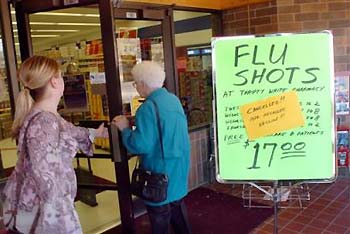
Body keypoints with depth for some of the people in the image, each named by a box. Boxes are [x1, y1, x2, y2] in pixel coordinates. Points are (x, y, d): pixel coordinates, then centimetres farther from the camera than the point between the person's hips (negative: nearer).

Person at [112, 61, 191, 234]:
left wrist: (125, 128, -11)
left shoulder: (148, 107, -23)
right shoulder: (173, 99, 4)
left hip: (160, 171, -8)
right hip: (178, 167, 9)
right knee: (177, 206, 25)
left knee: (159, 213, 10)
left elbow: (140, 145, -27)